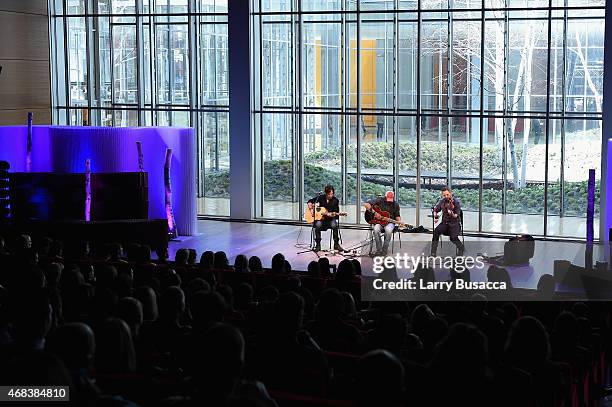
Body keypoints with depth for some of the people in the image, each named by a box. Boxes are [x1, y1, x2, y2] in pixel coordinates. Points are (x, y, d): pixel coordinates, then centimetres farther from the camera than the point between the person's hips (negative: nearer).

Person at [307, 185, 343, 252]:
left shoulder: (335, 201, -2)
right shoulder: (321, 197, 0)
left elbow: (336, 215, -3)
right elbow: (310, 201, 11)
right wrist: (310, 205, -10)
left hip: (330, 219, 0)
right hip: (320, 218, 0)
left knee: (334, 225, -33)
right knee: (318, 224, -34)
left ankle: (336, 244, -18)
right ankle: (318, 245, -23)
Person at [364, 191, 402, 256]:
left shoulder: (395, 205, 2)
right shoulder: (380, 201, -5)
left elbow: (397, 216, 14)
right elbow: (366, 204, -12)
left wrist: (399, 221, -9)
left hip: (389, 223, 0)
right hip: (378, 222, 0)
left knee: (388, 230, -36)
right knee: (376, 229, -35)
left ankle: (384, 250, -23)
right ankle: (379, 250, -26)